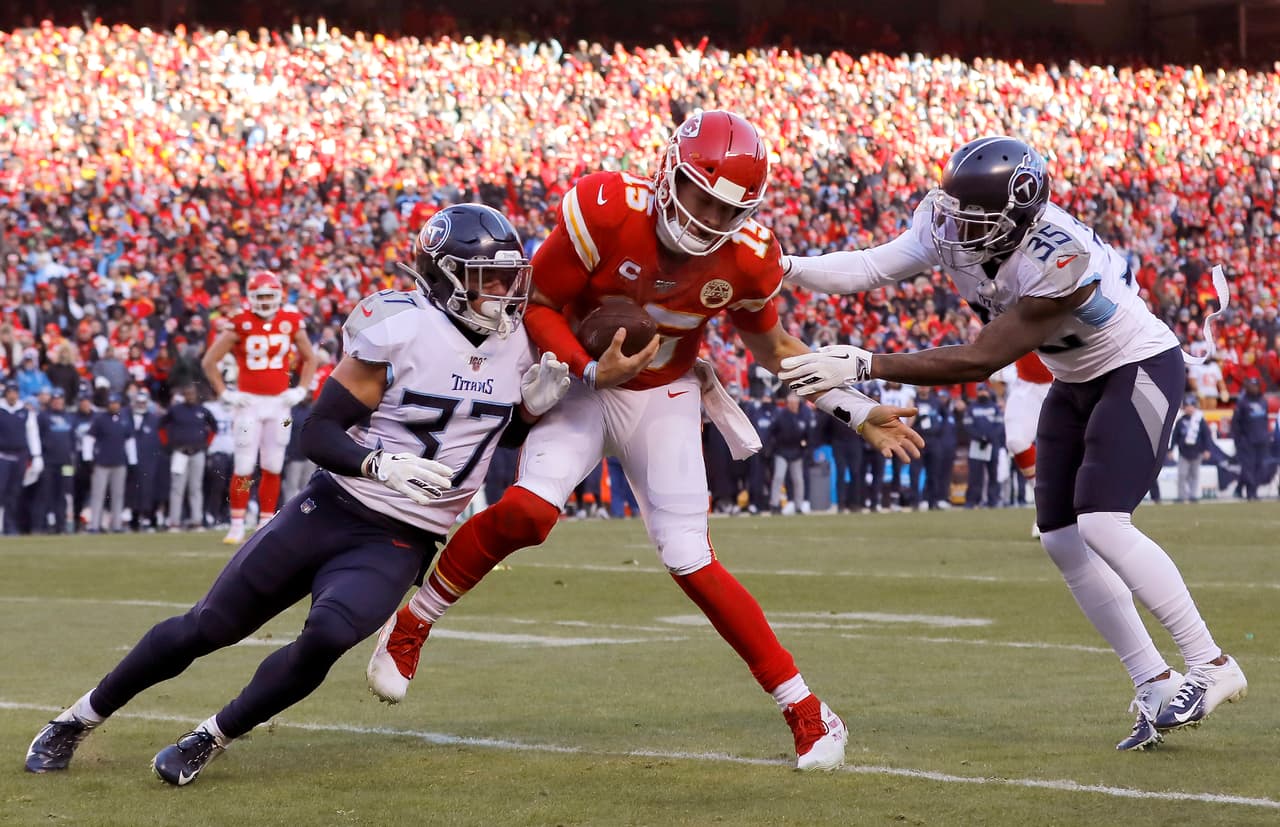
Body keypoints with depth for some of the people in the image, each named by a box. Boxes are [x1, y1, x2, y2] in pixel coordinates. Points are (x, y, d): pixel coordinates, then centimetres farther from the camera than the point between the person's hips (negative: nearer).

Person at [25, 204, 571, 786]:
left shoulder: (517, 343, 1)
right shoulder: (399, 329, -14)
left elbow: (506, 430, 20)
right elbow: (319, 431, -12)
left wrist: (540, 402, -1)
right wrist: (380, 464, -30)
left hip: (398, 543, 2)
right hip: (332, 511, -2)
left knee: (326, 638, -26)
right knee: (205, 628, 3)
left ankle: (208, 741, -5)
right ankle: (77, 721, 23)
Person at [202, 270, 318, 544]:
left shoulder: (291, 323, 3)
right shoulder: (240, 324, -6)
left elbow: (310, 359, 17)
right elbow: (209, 361, -1)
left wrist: (301, 390, 5)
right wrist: (224, 393, -5)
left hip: (279, 403, 3)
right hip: (249, 403, -3)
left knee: (273, 468, 5)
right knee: (244, 468, -5)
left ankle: (266, 525, 13)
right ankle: (237, 527, 2)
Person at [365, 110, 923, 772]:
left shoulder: (746, 257, -16)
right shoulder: (604, 213, -27)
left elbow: (771, 345, 5)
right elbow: (537, 305, -14)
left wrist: (856, 412, 1)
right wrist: (591, 371, -30)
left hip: (666, 401, 1)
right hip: (583, 382, -1)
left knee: (691, 563, -9)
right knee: (528, 510, -26)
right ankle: (410, 625, -3)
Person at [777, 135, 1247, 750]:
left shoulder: (1062, 265, -37)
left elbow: (980, 361, -35)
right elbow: (873, 267, -16)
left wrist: (863, 367, -37)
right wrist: (784, 267, -32)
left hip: (1140, 370, -9)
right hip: (1076, 382, 9)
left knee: (1102, 524, -20)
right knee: (1061, 537, 3)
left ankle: (1210, 667, -10)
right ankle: (1156, 687, 8)